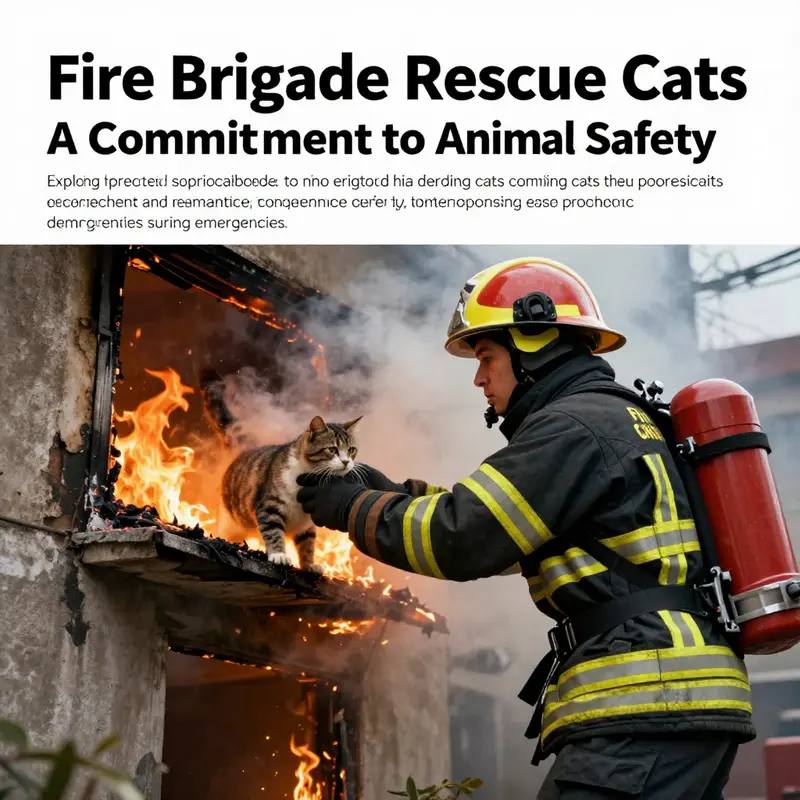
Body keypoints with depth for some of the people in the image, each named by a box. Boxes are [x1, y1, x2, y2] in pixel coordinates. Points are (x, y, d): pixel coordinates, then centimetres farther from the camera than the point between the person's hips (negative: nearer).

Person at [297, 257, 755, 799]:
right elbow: (498, 522, 28)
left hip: (641, 714, -10)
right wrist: (396, 494, 21)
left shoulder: (574, 425, -9)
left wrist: (352, 511, 2)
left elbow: (458, 537, -14)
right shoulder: (622, 418, 23)